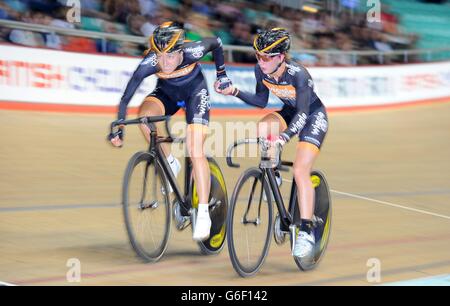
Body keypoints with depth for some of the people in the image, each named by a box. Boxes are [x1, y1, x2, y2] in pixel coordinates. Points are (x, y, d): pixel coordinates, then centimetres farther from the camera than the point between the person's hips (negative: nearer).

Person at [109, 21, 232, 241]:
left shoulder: (192, 51, -32)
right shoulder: (149, 63, -31)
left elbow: (216, 43, -10)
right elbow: (126, 97, -25)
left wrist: (222, 75, -1)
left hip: (195, 91, -2)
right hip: (167, 92, 2)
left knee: (196, 152, -17)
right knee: (145, 114, -31)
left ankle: (203, 214, -11)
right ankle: (170, 164, -7)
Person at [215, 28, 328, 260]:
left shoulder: (298, 74, -33)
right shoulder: (261, 70, -15)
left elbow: (303, 113, -36)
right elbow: (261, 101, -1)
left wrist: (284, 136, -51)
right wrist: (234, 92, -16)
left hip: (313, 116, -6)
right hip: (289, 112, 6)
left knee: (300, 172, -20)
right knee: (262, 129, -27)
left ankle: (306, 232, -15)